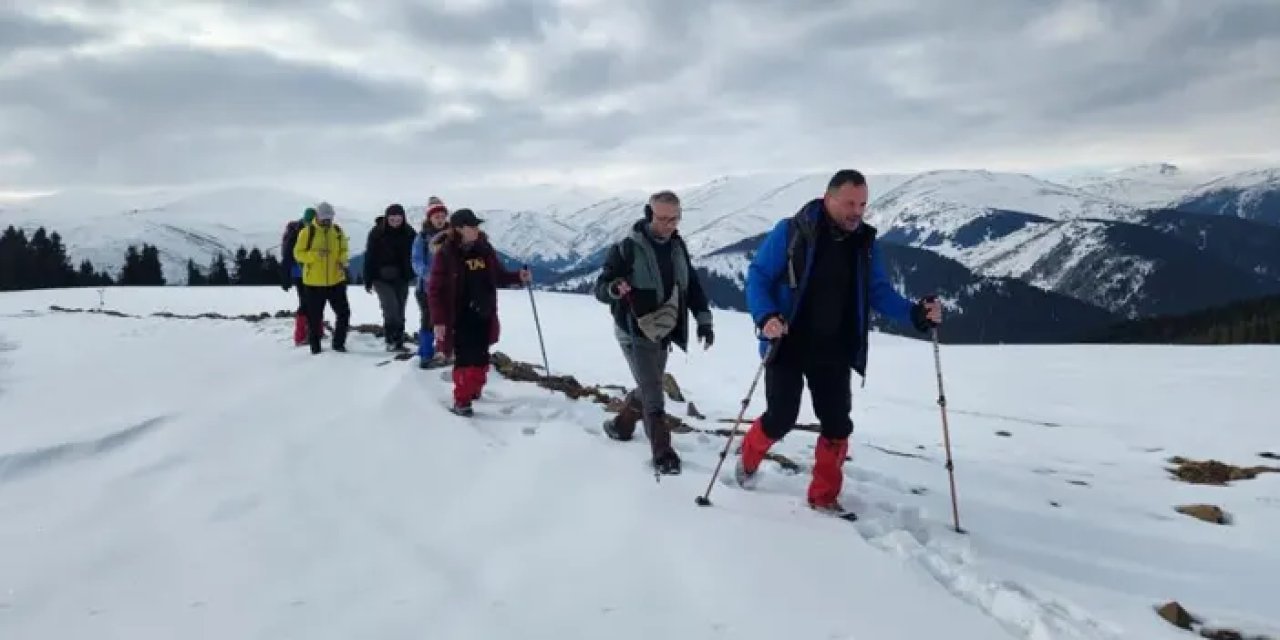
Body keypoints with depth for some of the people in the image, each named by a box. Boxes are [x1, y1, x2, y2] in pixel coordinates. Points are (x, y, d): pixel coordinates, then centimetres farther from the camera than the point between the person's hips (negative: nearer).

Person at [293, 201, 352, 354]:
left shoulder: (338, 231, 5)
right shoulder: (307, 232, -7)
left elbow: (343, 251, 15)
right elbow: (298, 253, -6)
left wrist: (343, 262, -6)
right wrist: (315, 255, -23)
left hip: (336, 281, 3)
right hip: (314, 283, -3)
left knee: (344, 312, 3)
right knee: (314, 317, 5)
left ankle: (338, 343, 19)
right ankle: (315, 347, 20)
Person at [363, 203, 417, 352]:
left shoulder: (409, 233, -2)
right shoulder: (377, 232, -8)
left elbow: (414, 254, 7)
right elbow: (369, 256, -5)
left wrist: (412, 274, 4)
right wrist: (368, 280, -5)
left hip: (402, 279, 3)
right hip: (382, 278, -3)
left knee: (399, 311, 9)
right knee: (391, 308, -16)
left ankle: (398, 342, 18)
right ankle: (390, 339, -3)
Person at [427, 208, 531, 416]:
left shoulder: (485, 249, 3)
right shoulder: (445, 254, -12)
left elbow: (498, 275, 16)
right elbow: (435, 289, -11)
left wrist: (518, 276, -3)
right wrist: (439, 321, -14)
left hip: (484, 316, 5)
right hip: (460, 317, -5)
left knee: (481, 358, 14)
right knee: (465, 359, -5)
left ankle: (474, 391, 32)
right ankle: (461, 400, 7)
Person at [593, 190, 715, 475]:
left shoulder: (677, 246, 3)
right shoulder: (628, 248, -16)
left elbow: (692, 285, 13)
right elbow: (600, 288, -14)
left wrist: (703, 319, 6)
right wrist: (614, 288, -37)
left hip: (663, 333, 7)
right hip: (634, 333, -7)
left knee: (649, 388, 18)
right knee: (653, 395, -8)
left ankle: (621, 425, 41)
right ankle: (662, 453, 4)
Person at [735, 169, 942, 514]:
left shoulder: (865, 242, 2)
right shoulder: (791, 232, -12)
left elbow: (879, 292, 4)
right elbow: (758, 275, -10)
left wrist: (915, 314, -14)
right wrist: (765, 316, -28)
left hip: (834, 353, 4)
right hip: (788, 347, -4)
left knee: (837, 425, 2)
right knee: (781, 419, -1)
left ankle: (824, 497, 19)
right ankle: (748, 459, 31)